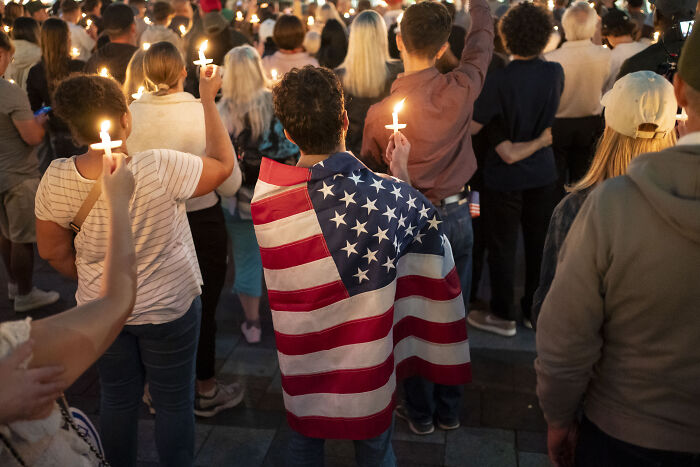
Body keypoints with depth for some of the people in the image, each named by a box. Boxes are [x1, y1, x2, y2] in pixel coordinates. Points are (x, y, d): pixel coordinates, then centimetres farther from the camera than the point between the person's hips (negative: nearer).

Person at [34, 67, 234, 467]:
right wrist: (209, 99, -6)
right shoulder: (159, 169, -29)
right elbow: (224, 164, -13)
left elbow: (53, 251, -3)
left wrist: (94, 283, 14)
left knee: (117, 398, 23)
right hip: (169, 309, -3)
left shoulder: (56, 179, -16)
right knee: (174, 402, 16)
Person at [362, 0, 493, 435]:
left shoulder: (381, 112, -16)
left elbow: (368, 172, -2)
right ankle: (449, 410, 31)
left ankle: (421, 412, 28)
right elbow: (483, 36, 9)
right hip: (457, 215, 3)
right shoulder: (462, 88, -12)